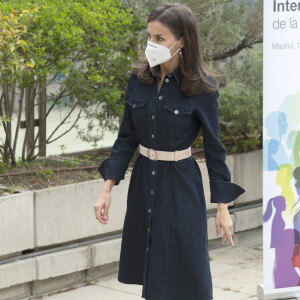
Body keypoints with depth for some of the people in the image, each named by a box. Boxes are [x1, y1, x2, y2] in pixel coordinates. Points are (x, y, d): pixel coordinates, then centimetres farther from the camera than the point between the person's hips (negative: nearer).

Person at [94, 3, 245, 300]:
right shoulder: (138, 79, -1)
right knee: (150, 274, 12)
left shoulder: (201, 88, -13)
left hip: (181, 187, -4)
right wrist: (107, 189, 0)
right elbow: (126, 138, 5)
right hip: (143, 180, 4)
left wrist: (222, 207, -5)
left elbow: (213, 149, -7)